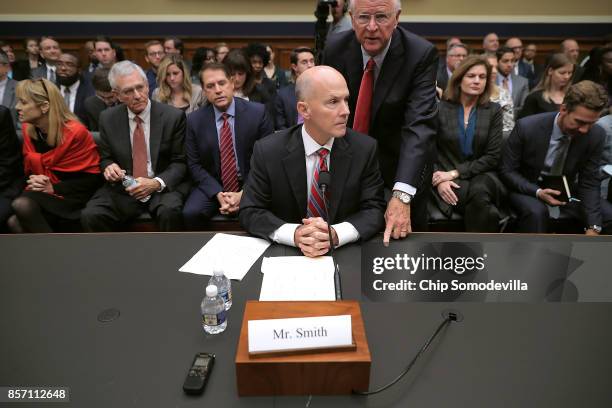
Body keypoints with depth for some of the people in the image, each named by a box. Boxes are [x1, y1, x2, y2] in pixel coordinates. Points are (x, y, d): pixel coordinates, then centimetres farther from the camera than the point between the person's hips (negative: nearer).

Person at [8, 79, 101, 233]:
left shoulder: (75, 132, -15)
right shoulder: (28, 129, 4)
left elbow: (90, 179, -13)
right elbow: (29, 168, 17)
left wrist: (54, 188, -17)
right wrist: (34, 182, -7)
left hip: (73, 195, -6)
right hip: (45, 192, 6)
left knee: (22, 205, -27)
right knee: (14, 222, -21)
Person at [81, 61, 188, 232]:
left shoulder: (173, 116, -4)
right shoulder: (108, 119, 5)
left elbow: (180, 162, -1)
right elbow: (105, 158, 17)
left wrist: (157, 183, -18)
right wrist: (108, 167, -8)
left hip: (163, 187, -2)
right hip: (122, 189, 3)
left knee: (170, 212, -34)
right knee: (90, 216, -23)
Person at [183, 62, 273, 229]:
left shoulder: (257, 112, -7)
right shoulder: (194, 120, -1)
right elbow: (194, 164, 2)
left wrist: (244, 193, -14)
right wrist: (218, 194, -13)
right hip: (212, 186, 2)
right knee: (190, 213, -23)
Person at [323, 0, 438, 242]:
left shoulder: (422, 54, -23)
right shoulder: (335, 48, -13)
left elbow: (419, 125, -34)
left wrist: (401, 195, -46)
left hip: (402, 167, -2)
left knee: (405, 239, 15)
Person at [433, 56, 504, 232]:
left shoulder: (494, 110, 7)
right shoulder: (440, 108, 2)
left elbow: (492, 157, 0)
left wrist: (455, 173, -12)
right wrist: (438, 181, -18)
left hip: (480, 174, 2)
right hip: (445, 176, -2)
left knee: (479, 192, -35)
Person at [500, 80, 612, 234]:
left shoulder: (596, 135, -12)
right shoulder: (527, 127, -21)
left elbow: (589, 183, -5)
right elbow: (507, 171, -13)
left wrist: (593, 227, -17)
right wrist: (538, 192, -29)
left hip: (567, 193, 4)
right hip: (529, 190, -4)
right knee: (536, 212, -35)